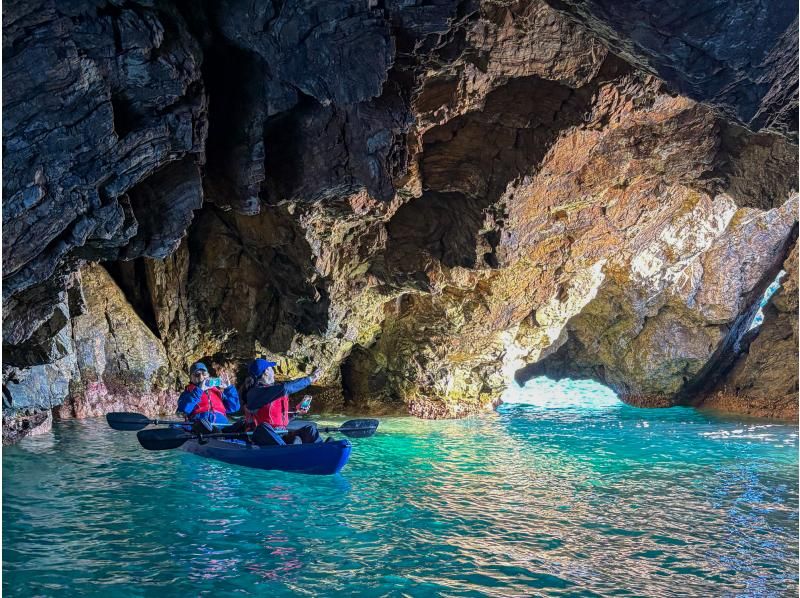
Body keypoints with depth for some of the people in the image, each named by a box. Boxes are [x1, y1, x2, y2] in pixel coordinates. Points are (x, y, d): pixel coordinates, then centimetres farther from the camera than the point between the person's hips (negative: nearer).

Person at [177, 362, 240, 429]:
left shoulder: (217, 391, 32)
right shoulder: (188, 393, 24)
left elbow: (233, 407, 22)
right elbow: (183, 409, 0)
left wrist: (229, 388, 15)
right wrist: (199, 390, -1)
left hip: (221, 422, 2)